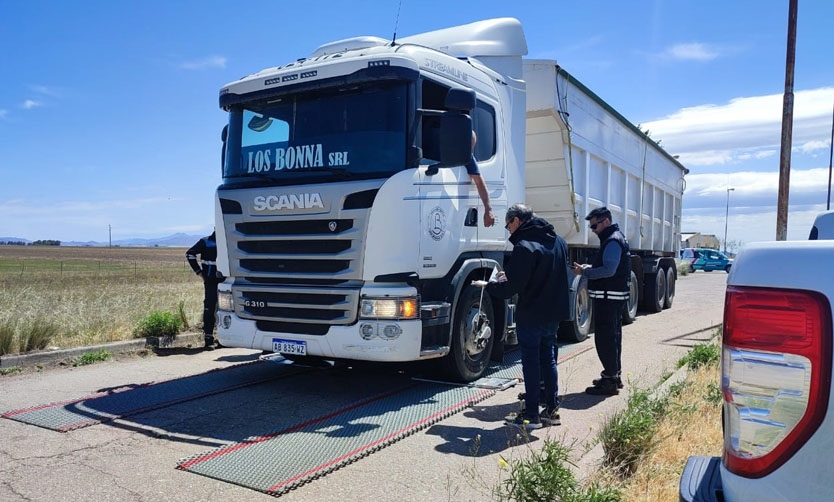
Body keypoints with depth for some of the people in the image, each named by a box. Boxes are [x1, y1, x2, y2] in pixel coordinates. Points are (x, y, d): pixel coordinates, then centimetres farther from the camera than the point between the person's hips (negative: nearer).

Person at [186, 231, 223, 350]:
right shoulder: (206, 242, 0)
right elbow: (190, 254, 4)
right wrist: (199, 271, 0)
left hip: (226, 281, 4)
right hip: (211, 282, -4)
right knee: (209, 310, -5)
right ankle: (209, 340, -1)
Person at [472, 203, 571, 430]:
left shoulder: (524, 247, -21)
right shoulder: (558, 241, 7)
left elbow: (512, 288, -23)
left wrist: (488, 286, -4)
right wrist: (511, 275, 15)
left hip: (531, 316, -8)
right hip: (554, 313, 8)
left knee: (531, 363, 2)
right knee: (548, 360, 17)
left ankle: (531, 415, 10)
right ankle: (552, 409, 24)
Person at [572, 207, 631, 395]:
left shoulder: (613, 241, -16)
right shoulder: (614, 238, 17)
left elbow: (609, 270, -26)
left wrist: (584, 272, -19)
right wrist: (589, 268, 9)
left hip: (608, 297, -11)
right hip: (613, 297, 11)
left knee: (605, 338, -7)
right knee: (613, 336, 19)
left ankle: (610, 381, -2)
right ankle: (614, 375, 30)